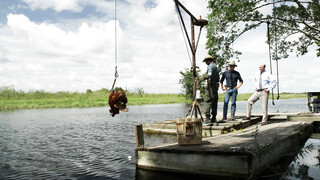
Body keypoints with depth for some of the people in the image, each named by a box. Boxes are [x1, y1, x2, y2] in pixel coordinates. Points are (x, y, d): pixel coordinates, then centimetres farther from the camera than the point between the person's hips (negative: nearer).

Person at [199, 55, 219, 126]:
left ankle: (208, 119, -18)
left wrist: (202, 80, -16)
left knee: (207, 101, -12)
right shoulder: (216, 66, 19)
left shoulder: (210, 66, -10)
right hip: (216, 86, 9)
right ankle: (214, 118, 24)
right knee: (214, 102, 15)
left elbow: (209, 75, -26)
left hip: (210, 85, -9)